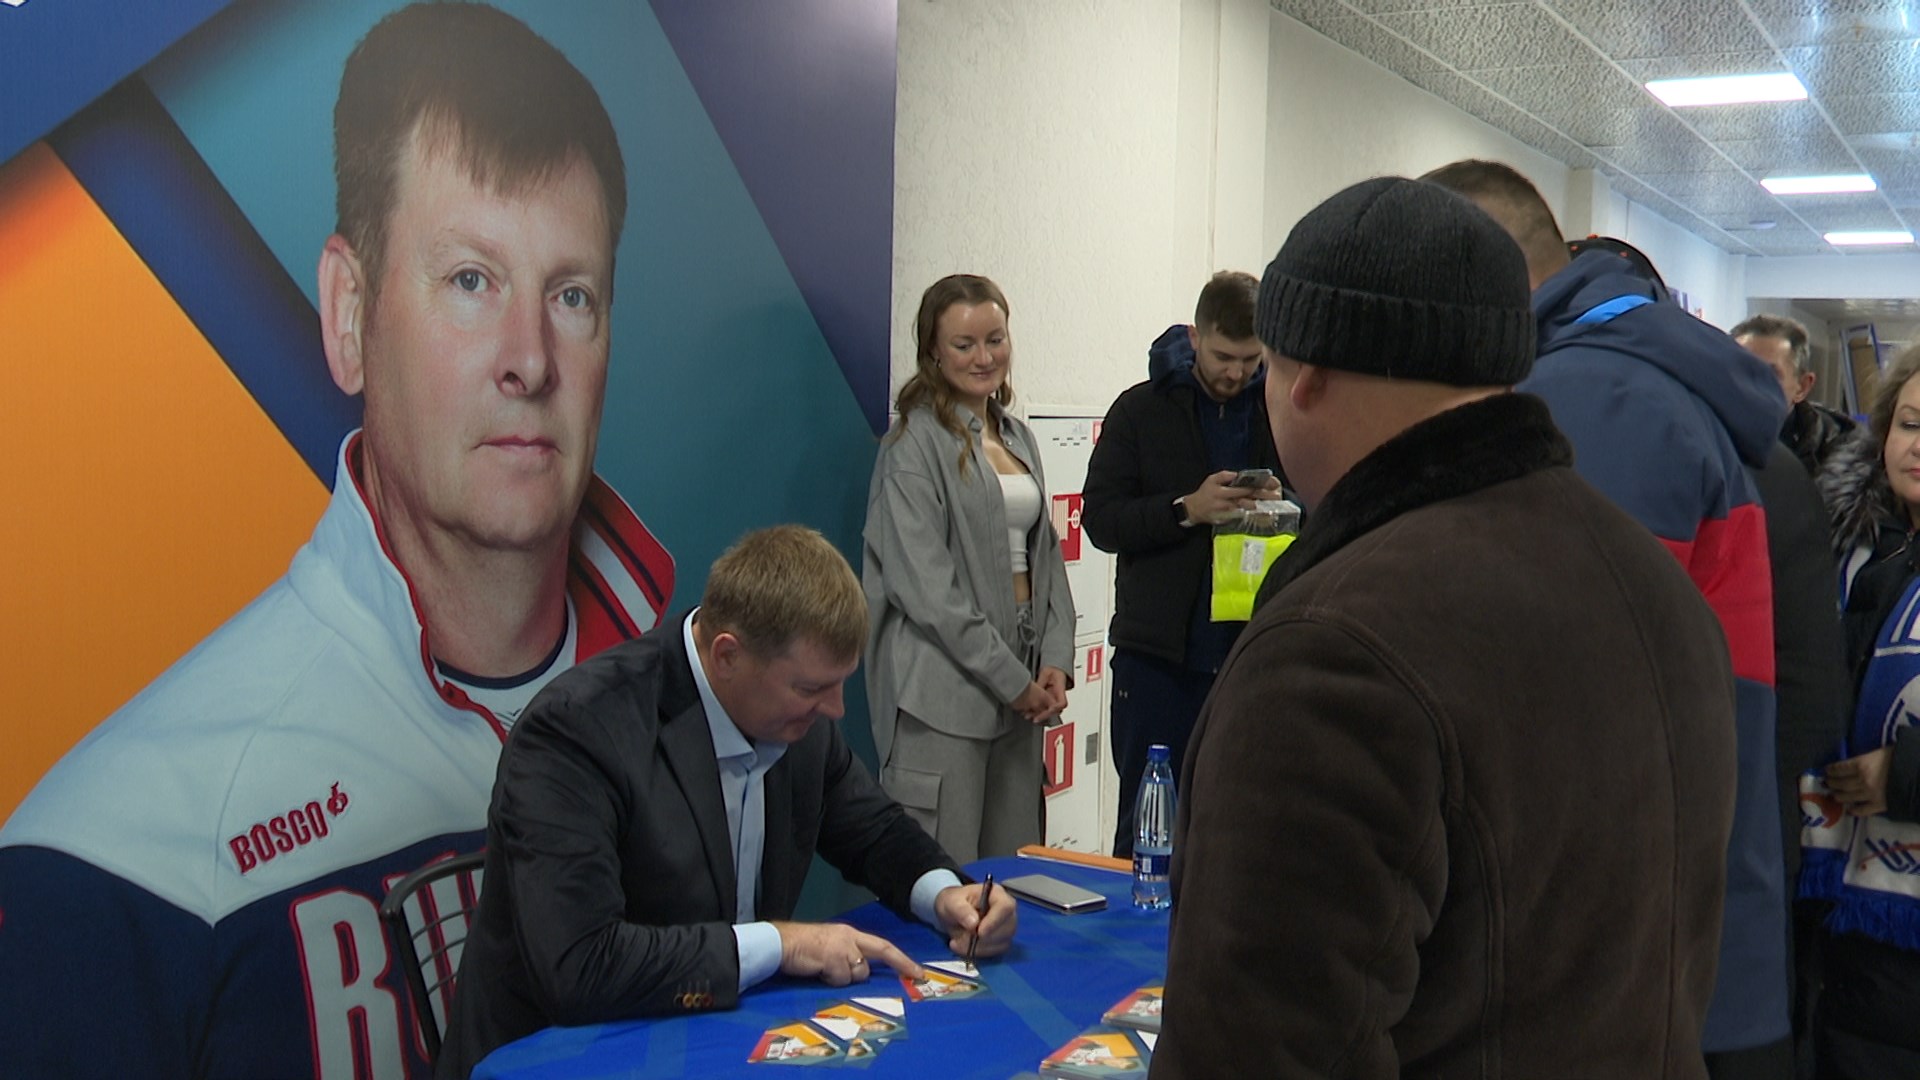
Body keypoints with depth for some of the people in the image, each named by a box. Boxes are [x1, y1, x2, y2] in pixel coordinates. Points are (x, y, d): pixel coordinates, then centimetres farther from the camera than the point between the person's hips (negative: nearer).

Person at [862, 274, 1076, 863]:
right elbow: (923, 586, -15)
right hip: (944, 691, -7)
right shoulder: (916, 442, -9)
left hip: (1019, 687, 7)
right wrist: (1012, 680, -12)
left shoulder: (1018, 437, 15)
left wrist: (1055, 661, 2)